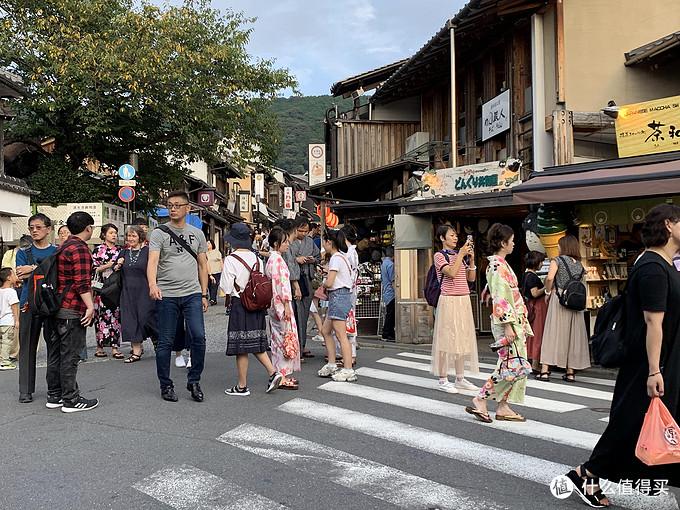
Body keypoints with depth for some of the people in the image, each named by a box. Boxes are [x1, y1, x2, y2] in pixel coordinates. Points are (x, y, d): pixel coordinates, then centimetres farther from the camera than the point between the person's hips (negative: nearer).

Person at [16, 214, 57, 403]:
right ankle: (26, 390, 11)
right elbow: (22, 277, -3)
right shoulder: (23, 253, 12)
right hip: (29, 304, 1)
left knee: (54, 346, 1)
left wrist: (33, 269, -11)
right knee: (27, 347, 3)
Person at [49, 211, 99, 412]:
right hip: (73, 310, -10)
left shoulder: (63, 247, 18)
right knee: (70, 356, -4)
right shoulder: (80, 248, -13)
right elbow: (82, 282, -20)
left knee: (55, 354, 13)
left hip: (58, 308, 10)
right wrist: (90, 306, -22)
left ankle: (54, 396, 21)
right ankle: (71, 400, 2)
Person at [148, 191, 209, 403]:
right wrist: (152, 285, -33)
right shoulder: (159, 233, -1)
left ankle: (194, 381, 12)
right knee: (165, 343, 5)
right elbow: (152, 261, -15)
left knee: (198, 338, -6)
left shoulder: (197, 234, 10)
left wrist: (204, 294, 11)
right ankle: (166, 386, 19)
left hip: (192, 294, 2)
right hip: (166, 295, -2)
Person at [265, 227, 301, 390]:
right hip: (281, 303, -10)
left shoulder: (271, 259, 14)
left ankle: (280, 374, 20)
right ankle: (283, 377, -2)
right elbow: (282, 283, -20)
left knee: (278, 339, 13)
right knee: (286, 338, -5)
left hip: (274, 304, 10)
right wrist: (286, 305, -20)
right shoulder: (278, 259, -15)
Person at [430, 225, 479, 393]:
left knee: (462, 339, 9)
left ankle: (460, 379, 16)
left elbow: (471, 278, 12)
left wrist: (471, 258, 2)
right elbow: (451, 273, -19)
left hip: (464, 300, 7)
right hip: (449, 301, -7)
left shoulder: (460, 256, 15)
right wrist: (461, 254, -14)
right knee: (447, 338, -4)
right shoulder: (439, 255, -4)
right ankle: (443, 380, 2)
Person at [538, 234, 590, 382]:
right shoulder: (579, 264, 14)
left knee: (552, 334, -1)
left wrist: (548, 292, -4)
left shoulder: (558, 260, -3)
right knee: (572, 335, 9)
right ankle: (570, 372, 11)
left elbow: (550, 277, -18)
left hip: (559, 300, -4)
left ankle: (545, 370, -3)